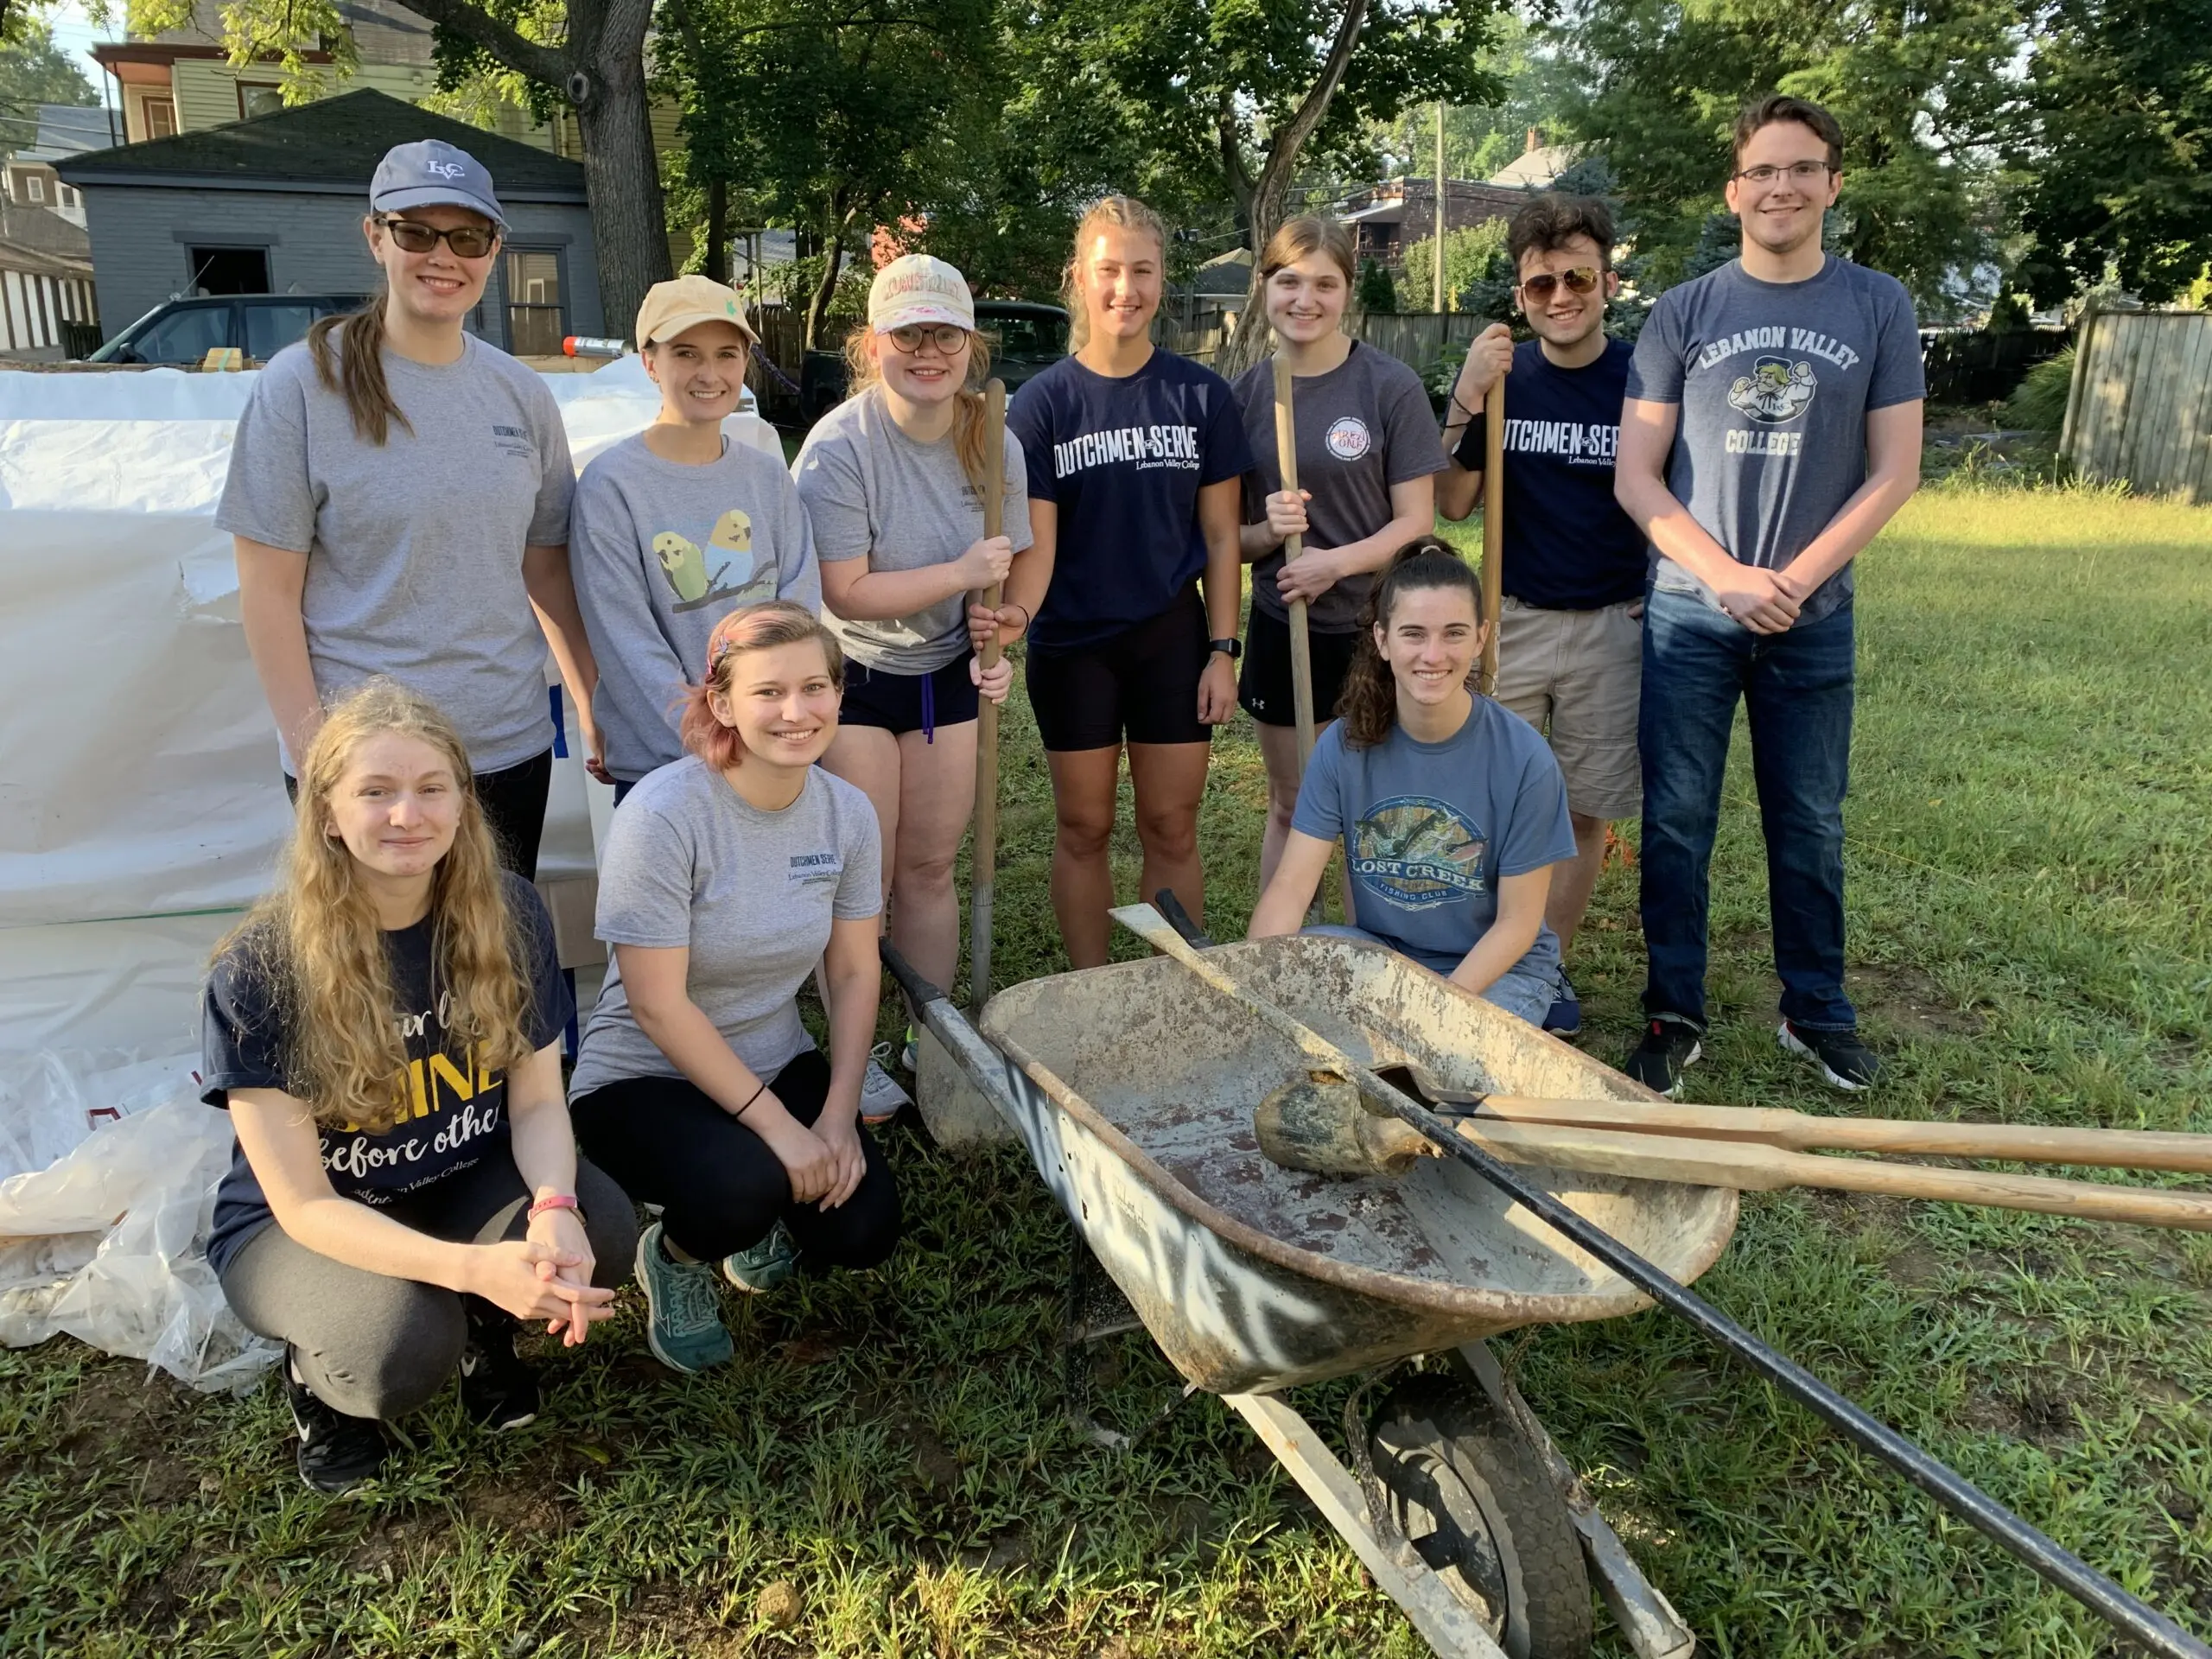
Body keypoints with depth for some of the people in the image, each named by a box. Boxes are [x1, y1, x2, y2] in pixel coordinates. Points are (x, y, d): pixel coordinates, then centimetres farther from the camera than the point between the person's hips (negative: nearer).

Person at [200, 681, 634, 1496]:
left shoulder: (508, 915, -13)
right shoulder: (260, 971, -23)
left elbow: (537, 1098, -7)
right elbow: (304, 1204, -22)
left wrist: (555, 1208, -30)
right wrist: (474, 1265, -38)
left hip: (466, 1183, 3)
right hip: (298, 1223, -3)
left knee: (601, 1234, -28)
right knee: (403, 1350, -34)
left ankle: (486, 1327, 7)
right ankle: (314, 1371, 5)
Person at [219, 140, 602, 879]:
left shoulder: (521, 395, 5)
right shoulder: (303, 385, -7)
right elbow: (268, 590, -8)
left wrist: (596, 706, 9)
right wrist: (312, 753, -12)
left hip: (510, 749, 4)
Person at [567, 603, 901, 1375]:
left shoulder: (847, 812, -7)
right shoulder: (665, 814, -24)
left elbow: (854, 972, 0)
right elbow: (659, 1005, -22)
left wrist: (838, 1116, -10)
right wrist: (776, 1125, -22)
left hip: (780, 1064, 5)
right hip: (643, 1079, -5)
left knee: (862, 1229, -13)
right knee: (743, 1187, -33)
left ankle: (760, 1213, 24)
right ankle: (674, 1256, 5)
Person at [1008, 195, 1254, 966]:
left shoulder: (1201, 395, -2)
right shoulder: (1042, 403, -5)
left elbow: (1220, 535, 1)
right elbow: (1037, 545, -10)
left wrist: (1222, 650, -4)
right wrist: (1012, 615, -30)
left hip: (1172, 640, 1)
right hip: (1072, 644, 0)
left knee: (1171, 829, 8)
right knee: (1084, 827, 10)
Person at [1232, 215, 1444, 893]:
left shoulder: (1391, 387, -7)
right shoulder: (1247, 392, 2)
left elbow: (1417, 522, -8)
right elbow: (1229, 530, 7)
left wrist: (1337, 562, -23)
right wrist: (1267, 531, -15)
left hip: (1375, 629, -3)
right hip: (1282, 628, 3)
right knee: (1289, 810, 15)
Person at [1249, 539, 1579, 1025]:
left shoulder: (1524, 760, -18)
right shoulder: (1345, 745, -10)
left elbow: (1516, 921, -11)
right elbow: (1291, 887, -15)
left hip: (1497, 968, -2)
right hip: (1380, 949, 3)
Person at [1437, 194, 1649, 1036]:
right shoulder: (1498, 375, 1)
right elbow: (1453, 504, -1)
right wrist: (1466, 404, -14)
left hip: (1611, 626, -1)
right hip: (1510, 620, 1)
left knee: (1584, 811, 8)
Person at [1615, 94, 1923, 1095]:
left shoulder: (1876, 308, 3)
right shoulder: (1683, 313, 2)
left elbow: (1893, 472, 1)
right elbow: (1635, 477, -2)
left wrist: (1796, 579, -10)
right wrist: (1727, 575, -12)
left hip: (1815, 615, 1)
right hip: (1690, 611, 0)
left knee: (1809, 823, 9)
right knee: (1677, 822, 2)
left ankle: (1816, 1011, 24)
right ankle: (1674, 1015, 15)